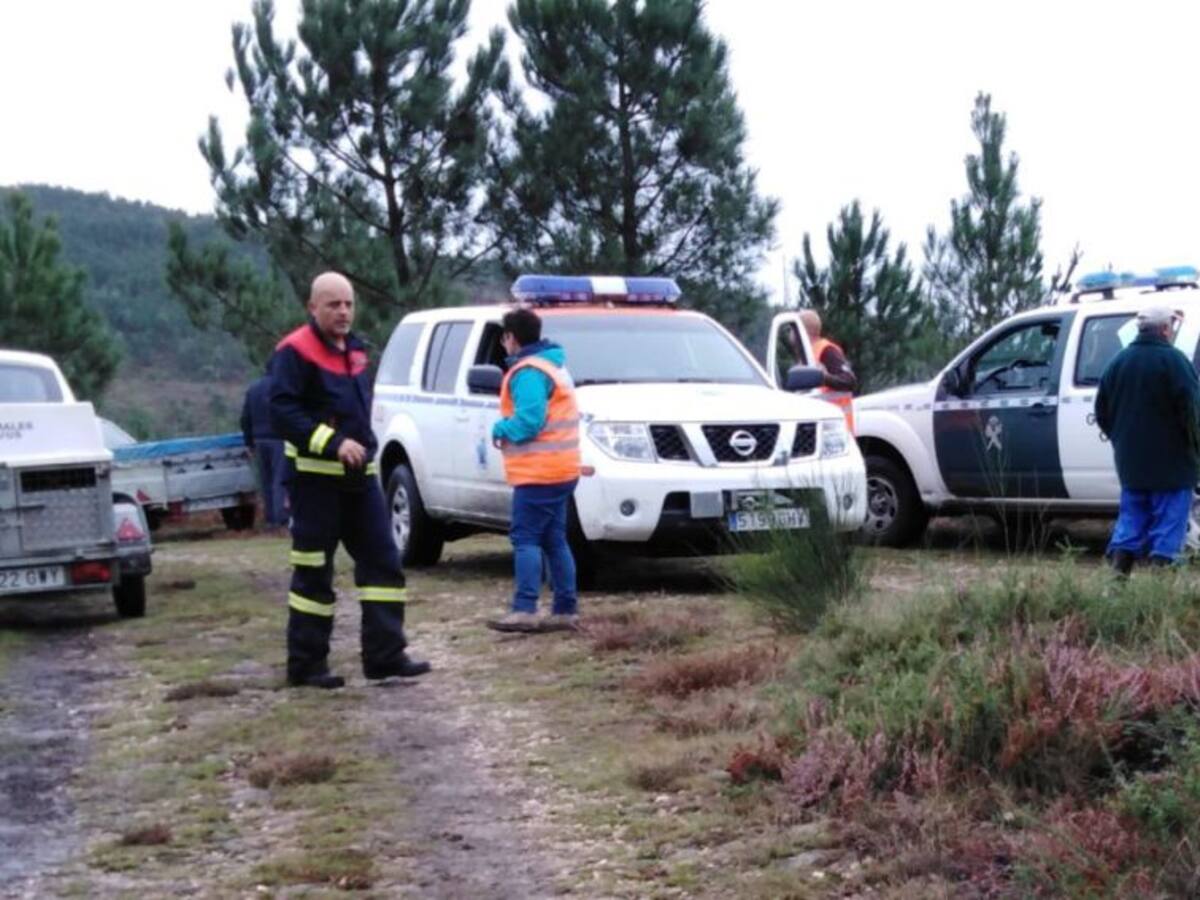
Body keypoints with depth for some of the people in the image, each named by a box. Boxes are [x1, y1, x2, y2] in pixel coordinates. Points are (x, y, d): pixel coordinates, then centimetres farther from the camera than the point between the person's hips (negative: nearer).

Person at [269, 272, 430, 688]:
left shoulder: (354, 350, 15)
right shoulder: (295, 352, -11)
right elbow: (282, 410, -20)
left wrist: (362, 446, 15)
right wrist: (333, 443, -25)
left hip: (359, 475, 8)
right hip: (316, 477, -8)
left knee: (383, 561, 4)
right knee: (314, 572, -2)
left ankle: (385, 655, 7)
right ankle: (305, 665, 7)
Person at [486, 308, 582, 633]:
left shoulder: (528, 372, -14)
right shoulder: (554, 365, 19)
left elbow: (528, 422, -23)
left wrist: (501, 429, -5)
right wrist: (508, 428, 11)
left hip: (538, 472, -10)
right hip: (560, 469, 10)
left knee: (526, 538, -10)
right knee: (554, 540, 12)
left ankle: (524, 610, -15)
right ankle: (566, 610, 12)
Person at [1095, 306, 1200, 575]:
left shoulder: (1119, 362, 10)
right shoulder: (1174, 361, -11)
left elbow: (1102, 413, 15)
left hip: (1131, 462, 6)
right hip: (1171, 462, -6)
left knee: (1131, 519, 13)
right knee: (1168, 523, -1)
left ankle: (1118, 573, 5)